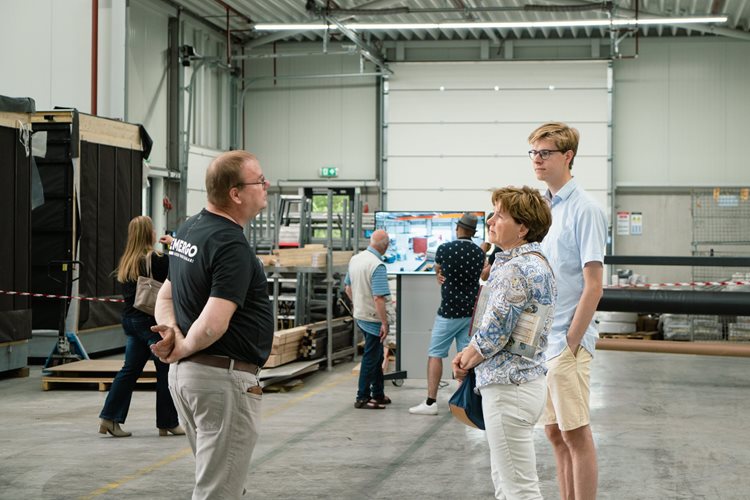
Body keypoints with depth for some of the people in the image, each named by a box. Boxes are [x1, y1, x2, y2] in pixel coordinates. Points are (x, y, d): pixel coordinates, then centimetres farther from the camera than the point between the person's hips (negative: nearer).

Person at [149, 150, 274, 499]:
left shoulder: (188, 230, 10)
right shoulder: (233, 246, -20)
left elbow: (165, 296, 15)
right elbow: (213, 324, -28)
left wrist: (173, 332, -3)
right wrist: (183, 348, -10)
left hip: (185, 373, 10)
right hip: (224, 377, -10)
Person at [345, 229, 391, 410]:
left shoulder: (355, 259, 4)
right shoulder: (377, 266, -22)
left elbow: (348, 287, 17)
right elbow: (379, 298, -26)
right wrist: (385, 323, -21)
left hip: (359, 314, 9)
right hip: (373, 318, -9)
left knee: (377, 356, 20)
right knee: (371, 358, 1)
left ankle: (378, 394, 28)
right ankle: (362, 398, 6)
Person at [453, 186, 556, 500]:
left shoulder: (513, 270, -20)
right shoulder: (537, 263, 12)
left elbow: (493, 335, -20)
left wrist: (466, 360, -1)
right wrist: (470, 354, 6)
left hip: (507, 389, -11)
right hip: (526, 381, 11)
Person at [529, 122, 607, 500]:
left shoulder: (584, 209, -12)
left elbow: (593, 286, -14)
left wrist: (570, 343, -15)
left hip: (566, 343, -8)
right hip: (539, 341, 8)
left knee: (575, 434, -2)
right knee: (555, 433, 13)